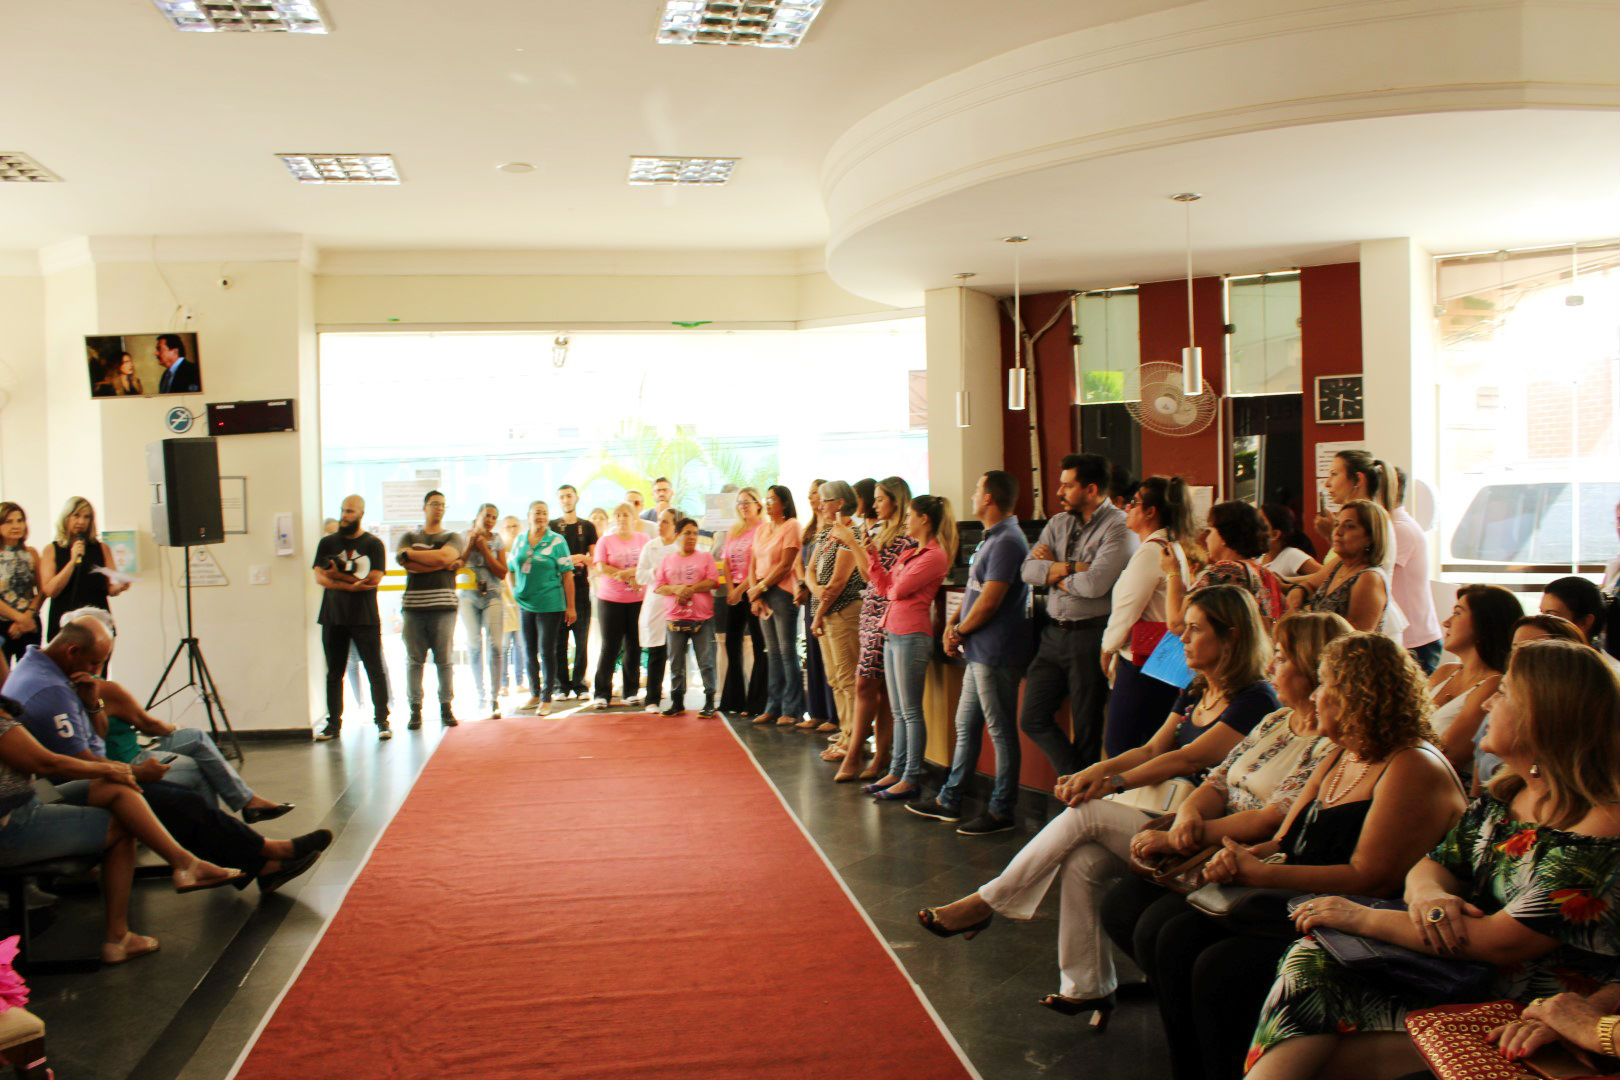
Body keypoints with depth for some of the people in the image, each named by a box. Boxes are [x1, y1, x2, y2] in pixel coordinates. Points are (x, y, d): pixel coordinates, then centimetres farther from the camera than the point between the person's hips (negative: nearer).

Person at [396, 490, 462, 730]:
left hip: (443, 605, -1)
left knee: (445, 660, -1)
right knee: (414, 660, 0)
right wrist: (443, 564, -6)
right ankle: (415, 709, 5)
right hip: (413, 605, 1)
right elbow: (409, 565, -4)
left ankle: (446, 707, 6)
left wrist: (410, 553, -2)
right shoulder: (409, 537, 15)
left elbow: (444, 556, -10)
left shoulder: (453, 538, 12)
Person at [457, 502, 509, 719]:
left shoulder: (496, 541, 8)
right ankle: (479, 694, 11)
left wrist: (484, 549, -6)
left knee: (494, 645, -11)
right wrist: (470, 545, -7)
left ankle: (494, 699, -6)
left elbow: (502, 573, -1)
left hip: (491, 595, 0)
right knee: (474, 645, -5)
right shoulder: (465, 537, 7)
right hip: (468, 595, 0)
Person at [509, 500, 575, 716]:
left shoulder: (556, 541, -4)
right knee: (529, 652, 11)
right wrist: (515, 594, 8)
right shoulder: (520, 540, 8)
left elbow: (567, 574, -5)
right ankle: (534, 694, 25)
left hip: (550, 605, -4)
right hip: (524, 605, 4)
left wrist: (570, 606, -7)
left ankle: (546, 698, 11)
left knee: (547, 652, 0)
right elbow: (510, 569, 18)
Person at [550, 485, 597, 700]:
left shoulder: (587, 527, 13)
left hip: (581, 587, 1)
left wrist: (583, 559, -10)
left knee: (582, 639, -1)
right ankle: (562, 685, 2)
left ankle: (579, 684, 5)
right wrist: (566, 560, -11)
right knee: (559, 640, -3)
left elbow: (595, 559, 11)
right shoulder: (551, 527, 10)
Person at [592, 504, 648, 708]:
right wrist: (630, 578, -12)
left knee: (634, 646, 5)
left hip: (638, 599, 1)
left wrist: (625, 572, -17)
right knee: (610, 647, -2)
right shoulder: (605, 540, 4)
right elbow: (601, 568, -8)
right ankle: (602, 693, 1)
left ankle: (631, 691, 14)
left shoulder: (643, 539, 7)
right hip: (611, 599, -1)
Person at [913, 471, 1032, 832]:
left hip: (996, 653, -11)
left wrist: (960, 632, -8)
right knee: (966, 726, 16)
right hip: (979, 652, 11)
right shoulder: (991, 538, 15)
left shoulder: (1007, 541, -19)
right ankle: (949, 801, 27)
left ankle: (1001, 811, 10)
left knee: (1001, 731, 0)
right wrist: (953, 623, 5)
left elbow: (989, 601, -21)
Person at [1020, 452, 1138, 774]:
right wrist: (1073, 568, -14)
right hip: (1054, 633, 7)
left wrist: (1054, 571, -6)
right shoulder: (1059, 523, 11)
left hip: (1090, 636, -7)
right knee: (1033, 719, 9)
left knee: (1086, 728, 6)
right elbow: (1029, 570, 0)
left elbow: (1095, 584, -22)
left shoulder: (1119, 526, -11)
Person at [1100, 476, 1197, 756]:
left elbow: (1127, 610, -14)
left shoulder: (1150, 551, -15)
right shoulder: (1175, 548, 15)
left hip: (1141, 660, -10)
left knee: (1119, 746, -4)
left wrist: (1108, 649, 2)